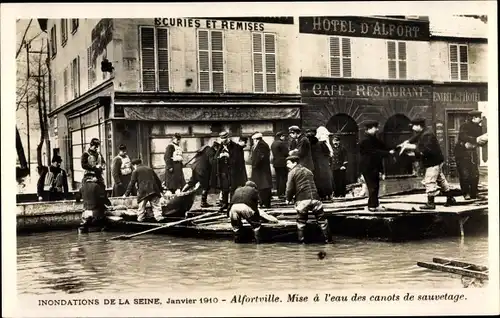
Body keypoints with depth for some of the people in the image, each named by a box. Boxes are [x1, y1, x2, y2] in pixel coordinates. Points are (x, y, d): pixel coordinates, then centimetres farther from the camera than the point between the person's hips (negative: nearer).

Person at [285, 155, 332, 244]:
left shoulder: (292, 172, 4)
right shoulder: (308, 171, 22)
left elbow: (290, 188, -2)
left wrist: (288, 199, 14)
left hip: (302, 200, -4)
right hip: (315, 198, 4)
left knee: (301, 222, 9)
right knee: (322, 220, 10)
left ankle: (301, 240, 8)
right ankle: (327, 239, 10)